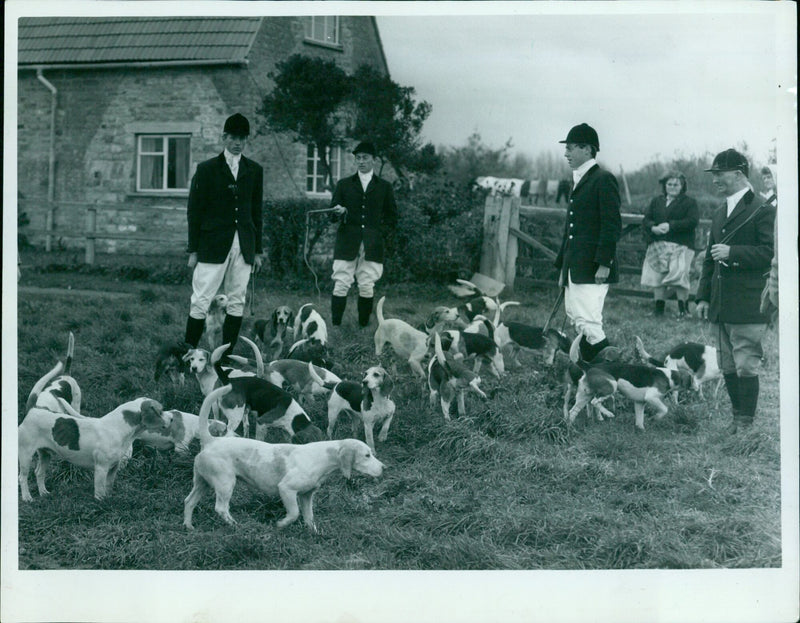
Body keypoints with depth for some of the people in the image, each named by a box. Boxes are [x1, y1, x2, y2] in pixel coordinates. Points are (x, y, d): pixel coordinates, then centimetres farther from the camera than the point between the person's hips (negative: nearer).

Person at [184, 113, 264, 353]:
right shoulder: (207, 169, 2)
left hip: (243, 247, 3)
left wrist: (257, 250, 11)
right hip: (213, 246, -3)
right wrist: (193, 250, -3)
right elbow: (194, 211, 2)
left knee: (236, 303, 4)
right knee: (201, 302, -6)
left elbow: (256, 212, 13)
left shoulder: (254, 170, 11)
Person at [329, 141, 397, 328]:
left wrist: (381, 232, 0)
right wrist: (340, 212, -12)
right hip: (346, 244, 0)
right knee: (341, 284, -7)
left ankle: (363, 326, 6)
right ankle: (335, 326, -4)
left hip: (372, 246, 0)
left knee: (367, 287, -2)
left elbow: (392, 217, 15)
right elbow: (332, 215, 11)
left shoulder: (384, 187, 13)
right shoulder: (343, 184, 15)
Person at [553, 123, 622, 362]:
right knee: (579, 323, 10)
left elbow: (612, 224, -15)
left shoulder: (603, 180, -9)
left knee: (588, 324, -13)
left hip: (593, 269, -9)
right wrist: (563, 266, 21)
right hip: (575, 269, 9)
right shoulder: (578, 180, 19)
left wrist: (604, 263, -20)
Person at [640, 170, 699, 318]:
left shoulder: (689, 202, 5)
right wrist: (653, 228, -11)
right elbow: (645, 220, 12)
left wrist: (670, 226, -15)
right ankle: (659, 307, 9)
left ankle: (683, 308, -2)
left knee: (679, 276, -13)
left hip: (680, 246, -4)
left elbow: (692, 221, -8)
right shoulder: (656, 201, 19)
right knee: (657, 278, 1)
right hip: (657, 245, 4)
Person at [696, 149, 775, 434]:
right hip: (721, 308, 8)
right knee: (728, 368, 12)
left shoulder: (762, 211, -7)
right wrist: (704, 296, 17)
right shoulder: (720, 214, 19)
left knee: (746, 367, -5)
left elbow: (769, 252, -16)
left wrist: (733, 253, -20)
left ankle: (747, 422, 1)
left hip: (747, 307, -8)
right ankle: (738, 418, 21)